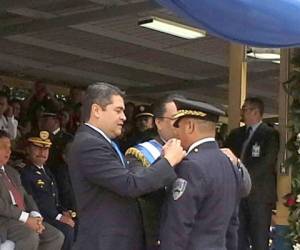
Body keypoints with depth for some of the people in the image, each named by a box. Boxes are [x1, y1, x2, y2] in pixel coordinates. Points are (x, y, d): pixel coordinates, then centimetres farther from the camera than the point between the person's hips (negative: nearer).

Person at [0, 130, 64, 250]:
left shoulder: (12, 172, 25)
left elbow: (26, 196, 19)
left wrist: (35, 217, -1)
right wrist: (26, 218, -18)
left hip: (22, 220, 9)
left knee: (56, 236, -5)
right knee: (31, 237, -34)